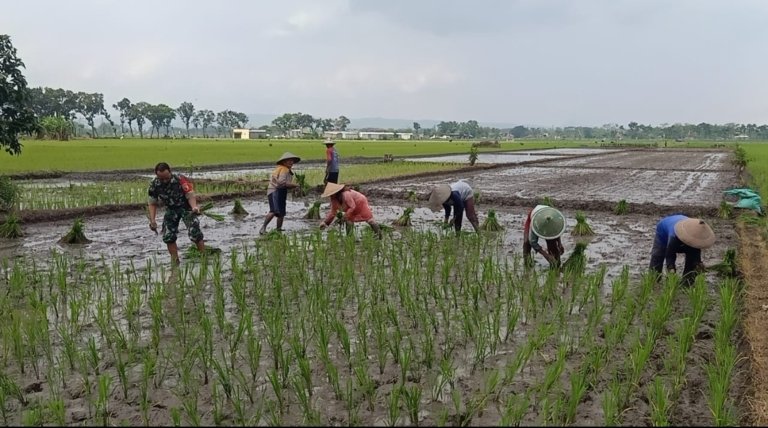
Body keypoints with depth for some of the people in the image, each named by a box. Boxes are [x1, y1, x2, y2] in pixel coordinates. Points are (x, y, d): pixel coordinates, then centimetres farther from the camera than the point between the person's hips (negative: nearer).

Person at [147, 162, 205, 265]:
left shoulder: (180, 180, -29)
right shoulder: (154, 185, -15)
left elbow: (190, 196, -29)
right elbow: (153, 203, -3)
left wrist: (194, 207, -51)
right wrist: (152, 221, -15)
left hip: (186, 207, -5)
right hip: (171, 209, 5)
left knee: (195, 234, -17)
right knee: (168, 236, -2)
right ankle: (175, 262, 10)